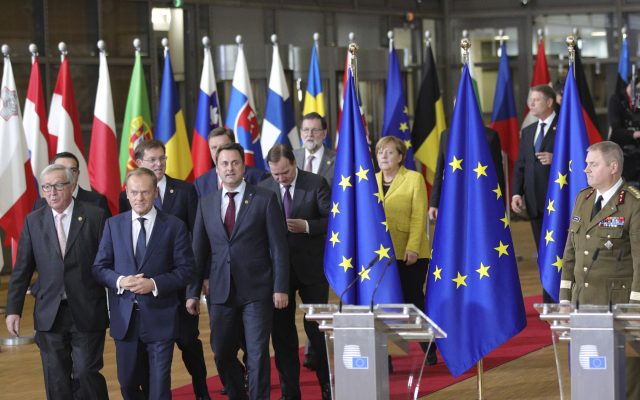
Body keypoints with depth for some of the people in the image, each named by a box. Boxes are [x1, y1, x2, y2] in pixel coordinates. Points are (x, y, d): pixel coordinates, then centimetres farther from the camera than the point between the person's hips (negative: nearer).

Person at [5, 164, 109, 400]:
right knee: (56, 380, 6)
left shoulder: (95, 216, -3)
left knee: (86, 372, -6)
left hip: (87, 312, -3)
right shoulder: (33, 221, 5)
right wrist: (13, 309, 2)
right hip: (49, 313, 3)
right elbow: (22, 270, 7)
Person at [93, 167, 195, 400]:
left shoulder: (174, 226, -1)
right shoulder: (113, 225, 6)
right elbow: (99, 267, 6)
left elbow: (186, 270, -3)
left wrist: (154, 284, -17)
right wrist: (119, 281, -14)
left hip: (160, 317, -2)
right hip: (125, 317, 3)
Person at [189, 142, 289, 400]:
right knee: (222, 354, 9)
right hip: (221, 291, 3)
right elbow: (198, 250, 11)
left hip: (256, 290, -3)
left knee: (257, 354, -4)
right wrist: (193, 292, 8)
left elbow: (279, 247, -3)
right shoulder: (206, 203, 9)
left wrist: (280, 288, -8)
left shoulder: (265, 199, -1)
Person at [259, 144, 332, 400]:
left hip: (311, 267, -2)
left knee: (316, 327, 3)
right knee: (281, 330, 6)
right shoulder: (263, 189, 0)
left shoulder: (316, 184, -5)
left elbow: (333, 220, -6)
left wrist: (307, 226, -20)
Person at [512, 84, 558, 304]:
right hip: (535, 202, 6)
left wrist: (555, 159, -21)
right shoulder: (528, 131, 17)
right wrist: (517, 193, 4)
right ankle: (549, 302, 13)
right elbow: (520, 165, 16)